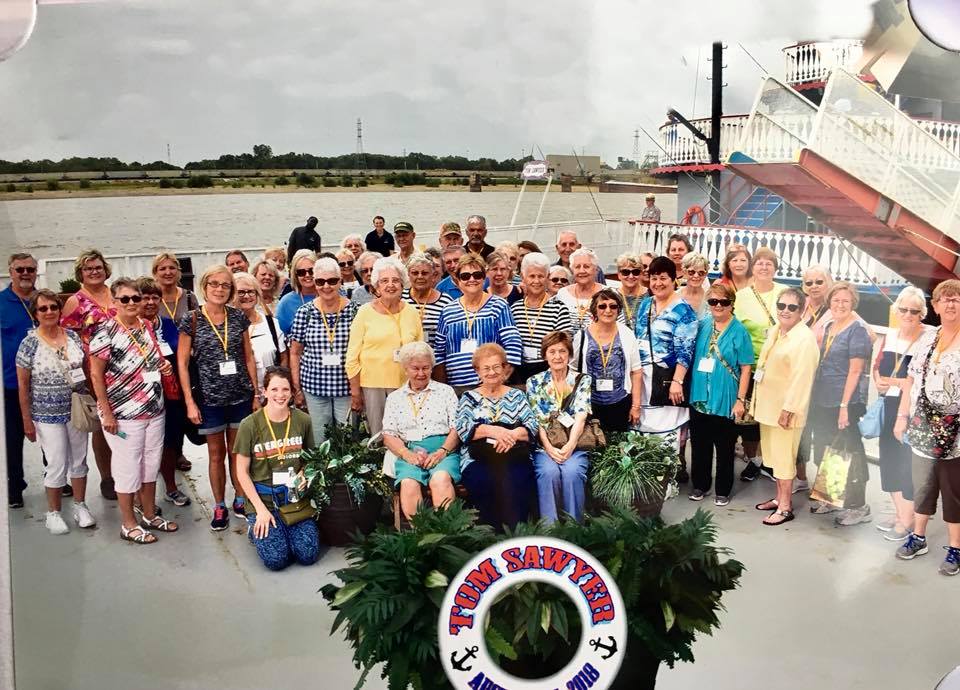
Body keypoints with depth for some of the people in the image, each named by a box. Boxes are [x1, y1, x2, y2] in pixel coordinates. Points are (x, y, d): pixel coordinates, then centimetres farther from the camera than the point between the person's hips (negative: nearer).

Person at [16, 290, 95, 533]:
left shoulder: (73, 337, 2)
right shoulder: (29, 344, -9)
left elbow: (85, 370, 11)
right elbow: (22, 384, -6)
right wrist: (27, 420, -6)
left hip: (77, 411, 4)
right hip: (47, 415, -4)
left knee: (79, 460, 12)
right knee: (57, 466, 1)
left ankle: (80, 506, 29)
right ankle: (53, 513, 20)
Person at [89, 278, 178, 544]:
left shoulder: (147, 326, 6)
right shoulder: (106, 332, -13)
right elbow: (96, 375, -13)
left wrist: (163, 366, -2)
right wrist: (106, 413, -15)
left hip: (154, 410, 7)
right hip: (123, 414, -6)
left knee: (151, 464, 15)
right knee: (128, 467, 3)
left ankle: (150, 515, 30)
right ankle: (128, 524, 17)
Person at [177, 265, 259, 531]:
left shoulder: (238, 317, 2)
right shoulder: (191, 319, -5)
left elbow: (249, 358, 7)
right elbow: (182, 363, -4)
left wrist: (256, 394, 5)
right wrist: (189, 402, -8)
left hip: (241, 396, 2)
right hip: (209, 397, -2)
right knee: (216, 453, 9)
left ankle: (240, 501, 27)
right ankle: (219, 507, 22)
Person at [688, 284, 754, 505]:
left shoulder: (739, 332, -7)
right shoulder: (702, 326, 4)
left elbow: (745, 369, -7)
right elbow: (690, 356, 12)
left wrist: (740, 400, -10)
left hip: (725, 401, -3)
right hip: (699, 398, 4)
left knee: (724, 448, 9)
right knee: (699, 445, 13)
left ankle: (723, 490, 24)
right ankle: (700, 485, 30)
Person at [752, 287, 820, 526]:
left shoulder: (805, 338, -17)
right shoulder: (774, 331, 10)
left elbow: (801, 378, -21)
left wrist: (788, 409, -21)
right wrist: (756, 399, 17)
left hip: (786, 408, -8)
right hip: (767, 405, 8)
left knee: (783, 456, -1)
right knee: (774, 453, 17)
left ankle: (785, 507, 9)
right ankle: (780, 497, 30)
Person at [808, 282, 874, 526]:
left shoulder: (857, 330, -10)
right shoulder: (829, 327, 12)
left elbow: (855, 371, -15)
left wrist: (845, 406, -19)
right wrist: (814, 398, 16)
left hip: (845, 403, -8)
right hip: (822, 402, 8)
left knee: (848, 454, 0)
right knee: (824, 451, 15)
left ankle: (858, 507, 12)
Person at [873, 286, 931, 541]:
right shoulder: (890, 335, 10)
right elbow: (878, 365, 18)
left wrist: (897, 382, -17)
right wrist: (878, 381, -2)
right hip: (891, 407, 7)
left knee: (910, 462, -1)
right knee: (890, 459, 14)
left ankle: (907, 521, 12)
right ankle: (898, 512, 31)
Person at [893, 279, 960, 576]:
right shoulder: (926, 340, 9)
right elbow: (911, 380, 13)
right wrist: (902, 416, 9)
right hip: (923, 428, 5)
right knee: (922, 485, 14)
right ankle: (918, 538, 28)